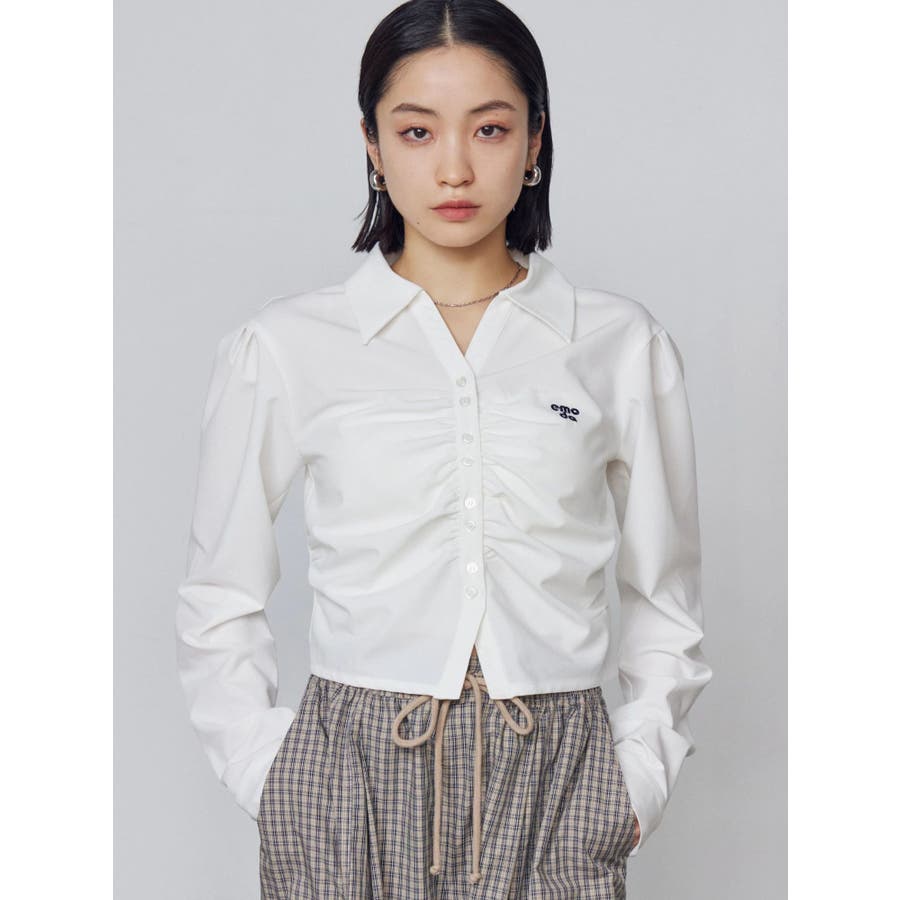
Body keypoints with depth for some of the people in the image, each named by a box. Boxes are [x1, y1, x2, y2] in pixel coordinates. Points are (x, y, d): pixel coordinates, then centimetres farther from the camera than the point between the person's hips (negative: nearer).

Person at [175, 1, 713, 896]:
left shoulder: (622, 345, 4)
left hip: (554, 784, 1)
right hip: (353, 776, 0)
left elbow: (664, 597, 13)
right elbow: (219, 603, 9)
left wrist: (640, 770, 5)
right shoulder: (283, 346, 1)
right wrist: (265, 772, 0)